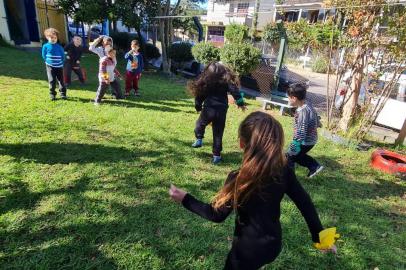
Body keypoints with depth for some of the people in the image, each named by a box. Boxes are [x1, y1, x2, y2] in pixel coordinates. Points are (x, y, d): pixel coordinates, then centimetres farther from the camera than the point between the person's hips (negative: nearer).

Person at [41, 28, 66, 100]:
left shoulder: (59, 47, -1)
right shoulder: (45, 46, -3)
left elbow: (63, 56, 6)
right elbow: (44, 56, 7)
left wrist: (60, 62, 3)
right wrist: (48, 62, 7)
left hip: (59, 66, 1)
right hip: (50, 66, -1)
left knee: (61, 80, 5)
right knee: (52, 81, -2)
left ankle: (63, 94, 14)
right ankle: (52, 94, 9)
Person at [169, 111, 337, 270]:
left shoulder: (238, 179, -29)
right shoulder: (284, 170, -17)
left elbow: (217, 214, -17)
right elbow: (305, 203, -7)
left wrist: (185, 199, -8)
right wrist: (319, 235, 7)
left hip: (249, 249, -4)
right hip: (274, 244, 5)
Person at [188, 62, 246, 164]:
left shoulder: (204, 81, 4)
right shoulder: (226, 80, 0)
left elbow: (199, 94, 9)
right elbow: (234, 91, -8)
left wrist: (198, 107, 21)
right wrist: (240, 103, 0)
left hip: (208, 109, 0)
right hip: (221, 110, 0)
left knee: (200, 124, 30)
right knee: (218, 134, 10)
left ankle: (199, 140, 19)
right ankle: (216, 155, 13)